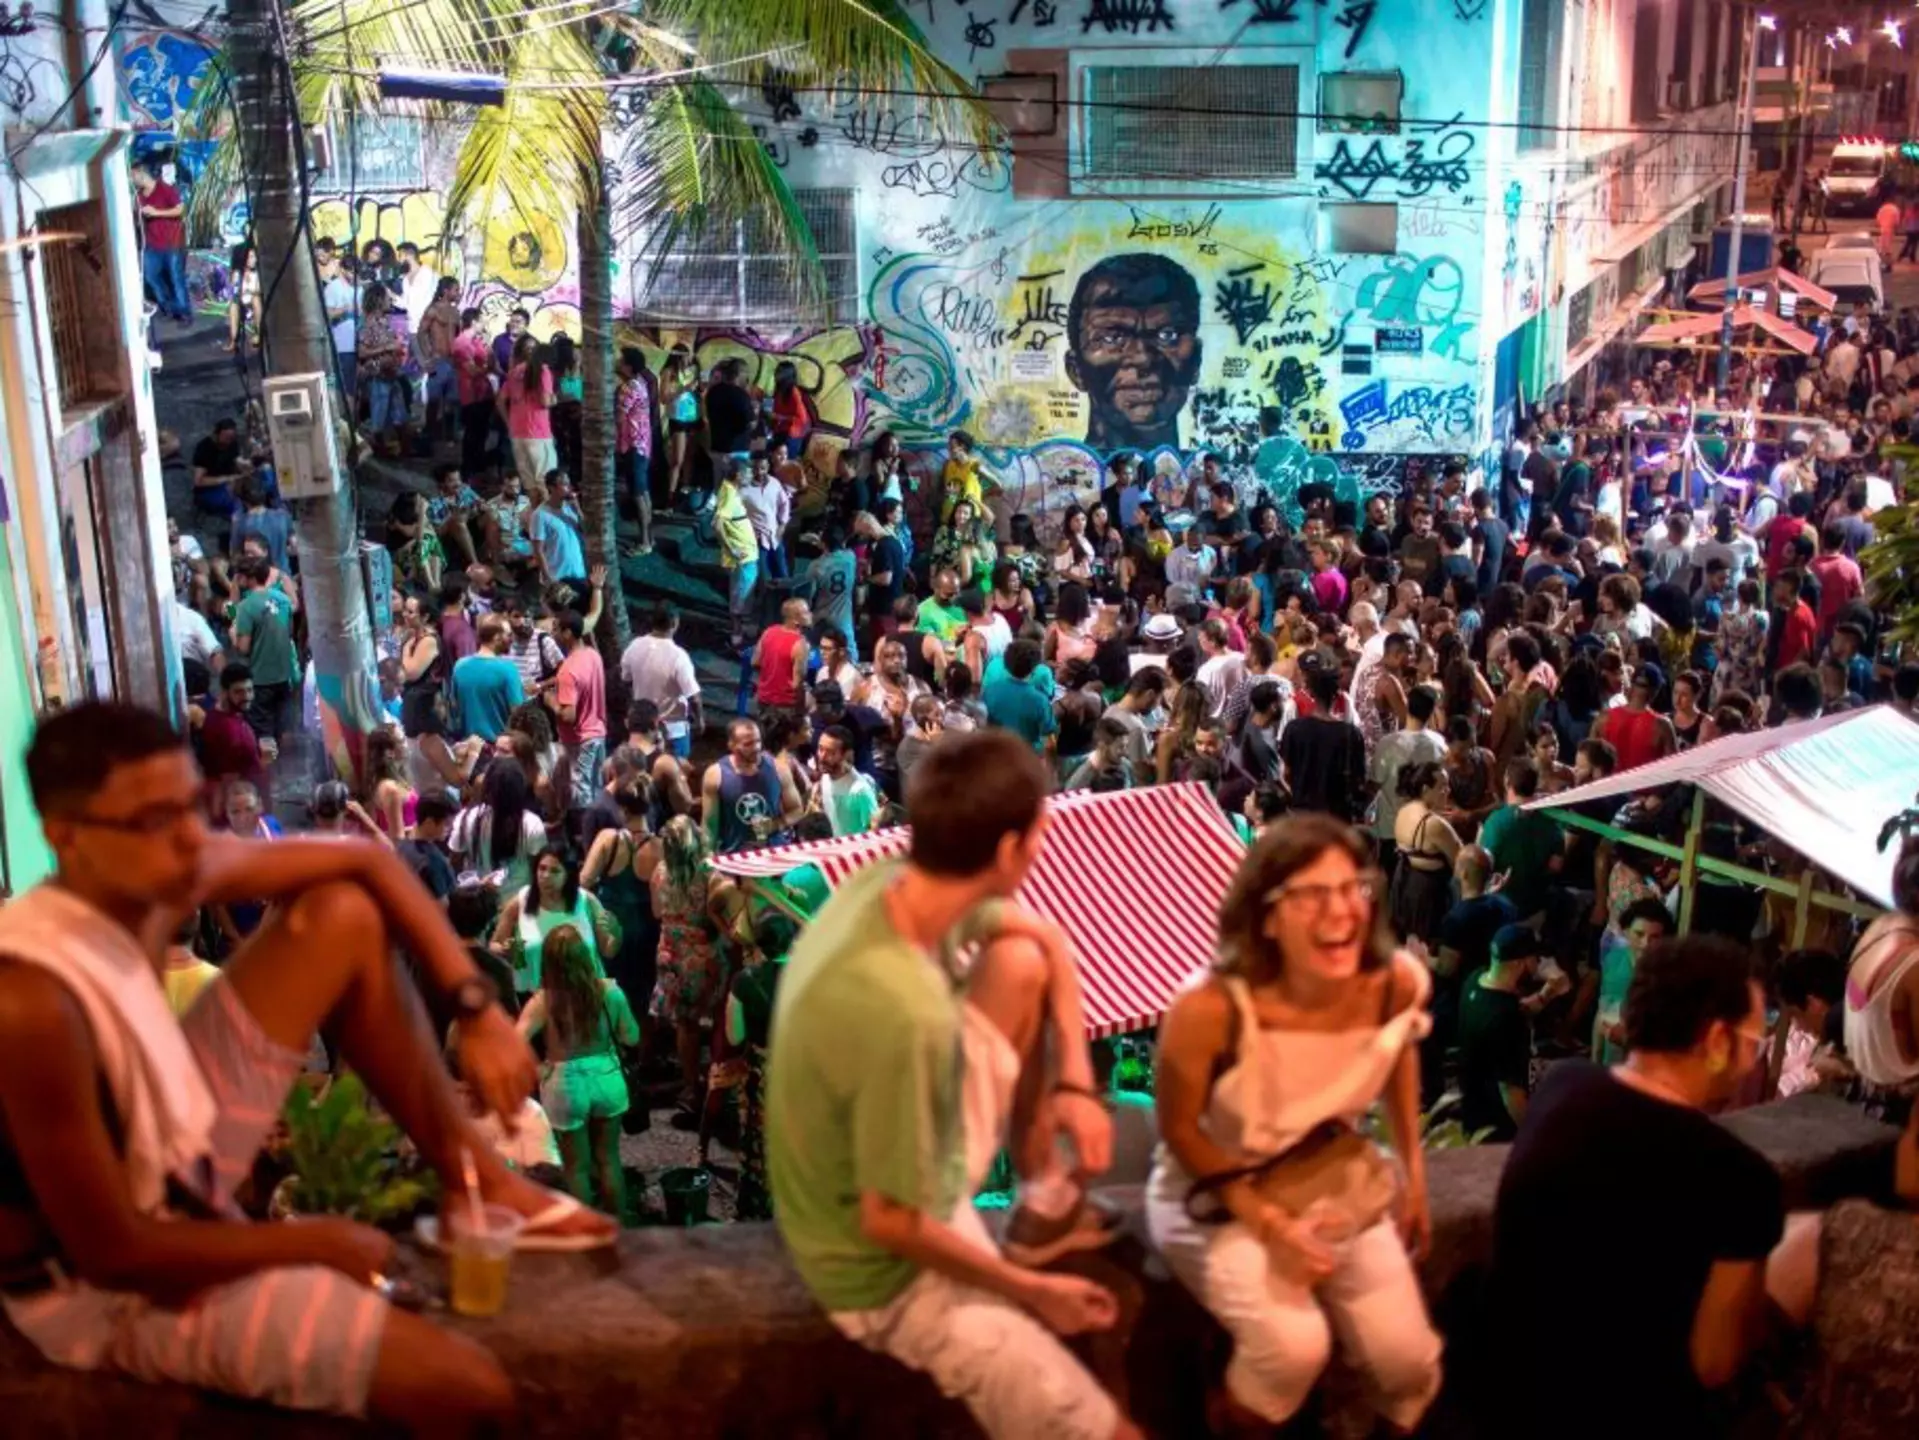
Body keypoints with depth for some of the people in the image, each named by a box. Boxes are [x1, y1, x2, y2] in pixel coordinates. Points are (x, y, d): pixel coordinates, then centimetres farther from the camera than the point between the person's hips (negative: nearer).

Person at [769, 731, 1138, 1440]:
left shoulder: (886, 883, -15)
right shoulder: (905, 1014, -39)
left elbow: (1044, 939, 5)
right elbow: (890, 1225, -28)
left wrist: (1077, 1081, -4)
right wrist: (1030, 1291, -14)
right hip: (895, 1272, -8)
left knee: (1022, 966, 7)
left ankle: (1045, 1197, 22)